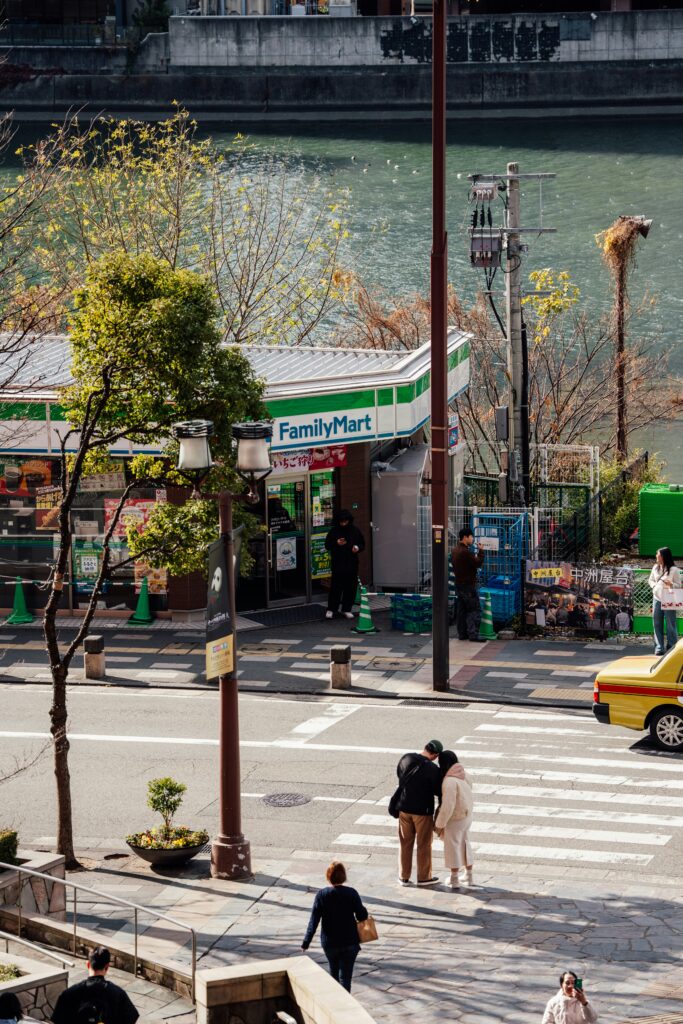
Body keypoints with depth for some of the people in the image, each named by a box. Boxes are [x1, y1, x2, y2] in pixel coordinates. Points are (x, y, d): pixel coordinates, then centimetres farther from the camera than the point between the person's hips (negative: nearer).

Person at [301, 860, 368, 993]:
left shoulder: (321, 894, -9)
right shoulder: (351, 893, -11)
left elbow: (314, 920, -12)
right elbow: (362, 916, -9)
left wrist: (306, 942, -10)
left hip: (329, 943, 2)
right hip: (350, 942, -2)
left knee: (334, 972, 24)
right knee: (345, 977, 1)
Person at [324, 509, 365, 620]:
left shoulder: (355, 531, 5)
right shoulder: (334, 531, -1)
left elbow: (362, 544, 13)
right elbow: (327, 545, 1)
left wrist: (358, 548, -10)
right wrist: (336, 543, -18)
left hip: (352, 564, 2)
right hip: (338, 564, -2)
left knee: (350, 588, 5)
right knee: (335, 587, -3)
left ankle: (346, 609, 15)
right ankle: (331, 609, 7)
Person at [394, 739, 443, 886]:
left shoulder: (406, 759, -8)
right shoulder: (433, 769, -22)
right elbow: (438, 791, -14)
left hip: (404, 808, 4)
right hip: (423, 811, -4)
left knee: (405, 843, 16)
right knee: (424, 845, 13)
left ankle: (404, 877, 22)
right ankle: (424, 877, 22)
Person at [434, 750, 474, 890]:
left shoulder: (449, 781, -26)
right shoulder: (463, 776, -1)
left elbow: (447, 806, -27)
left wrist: (440, 824, -16)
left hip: (455, 819, -8)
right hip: (467, 815, 8)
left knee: (452, 847, 6)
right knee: (465, 844, 20)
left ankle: (454, 880, 14)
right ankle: (468, 876, 29)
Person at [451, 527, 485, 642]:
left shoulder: (455, 551, 11)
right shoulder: (465, 552, -20)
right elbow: (478, 563, -18)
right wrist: (481, 551, -8)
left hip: (459, 584, 10)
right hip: (468, 585, -10)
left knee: (462, 610, 12)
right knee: (474, 610, -7)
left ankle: (462, 634, 14)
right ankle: (473, 635, -11)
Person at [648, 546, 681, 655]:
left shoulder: (674, 570, -7)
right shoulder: (655, 567, 8)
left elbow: (678, 585, -4)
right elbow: (650, 580, 21)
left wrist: (670, 584, -22)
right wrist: (654, 586, 1)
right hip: (657, 598, 5)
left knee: (670, 624, -1)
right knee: (657, 624, 5)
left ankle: (671, 647, 5)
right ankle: (659, 647, 10)